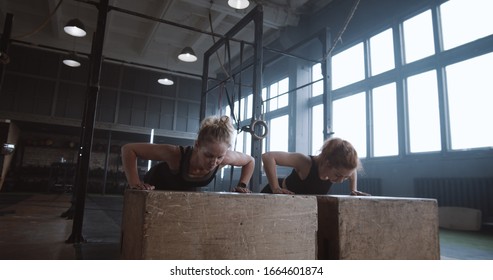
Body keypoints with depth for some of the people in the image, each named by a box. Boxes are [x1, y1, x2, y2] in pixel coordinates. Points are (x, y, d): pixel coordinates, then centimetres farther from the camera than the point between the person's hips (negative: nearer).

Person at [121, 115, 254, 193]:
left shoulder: (224, 157, -32)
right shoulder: (176, 155, -43)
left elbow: (250, 161, -10)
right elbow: (128, 149, -34)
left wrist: (242, 185, -18)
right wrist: (134, 183, -39)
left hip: (186, 194, 3)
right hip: (155, 191, -3)